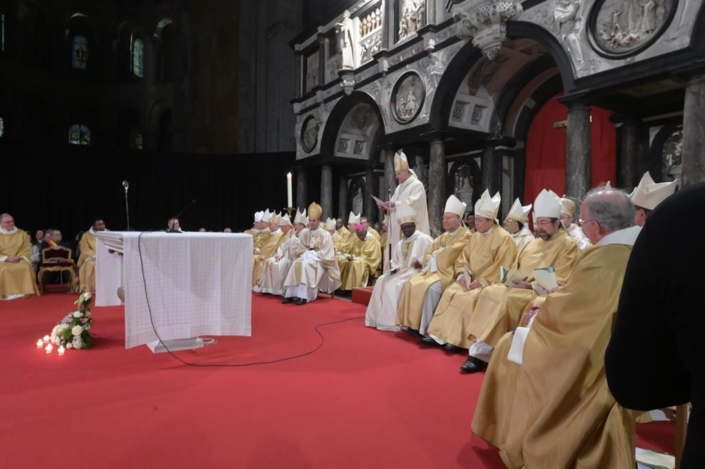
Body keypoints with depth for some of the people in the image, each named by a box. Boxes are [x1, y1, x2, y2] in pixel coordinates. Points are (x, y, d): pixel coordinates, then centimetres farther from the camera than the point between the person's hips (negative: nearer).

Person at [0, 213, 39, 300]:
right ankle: (8, 293, -32)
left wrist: (19, 257, -13)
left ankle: (25, 292, -31)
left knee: (26, 268, -33)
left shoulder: (22, 234, 11)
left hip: (19, 260, 1)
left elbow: (27, 249, 6)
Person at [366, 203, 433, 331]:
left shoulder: (424, 239, -3)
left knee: (394, 285, -27)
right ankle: (380, 317, -12)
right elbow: (395, 262, 21)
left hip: (416, 271, -7)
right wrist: (395, 268, 0)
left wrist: (421, 262, -27)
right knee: (382, 281, -15)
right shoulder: (400, 244, 19)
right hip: (401, 272, 7)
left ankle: (394, 321, -21)